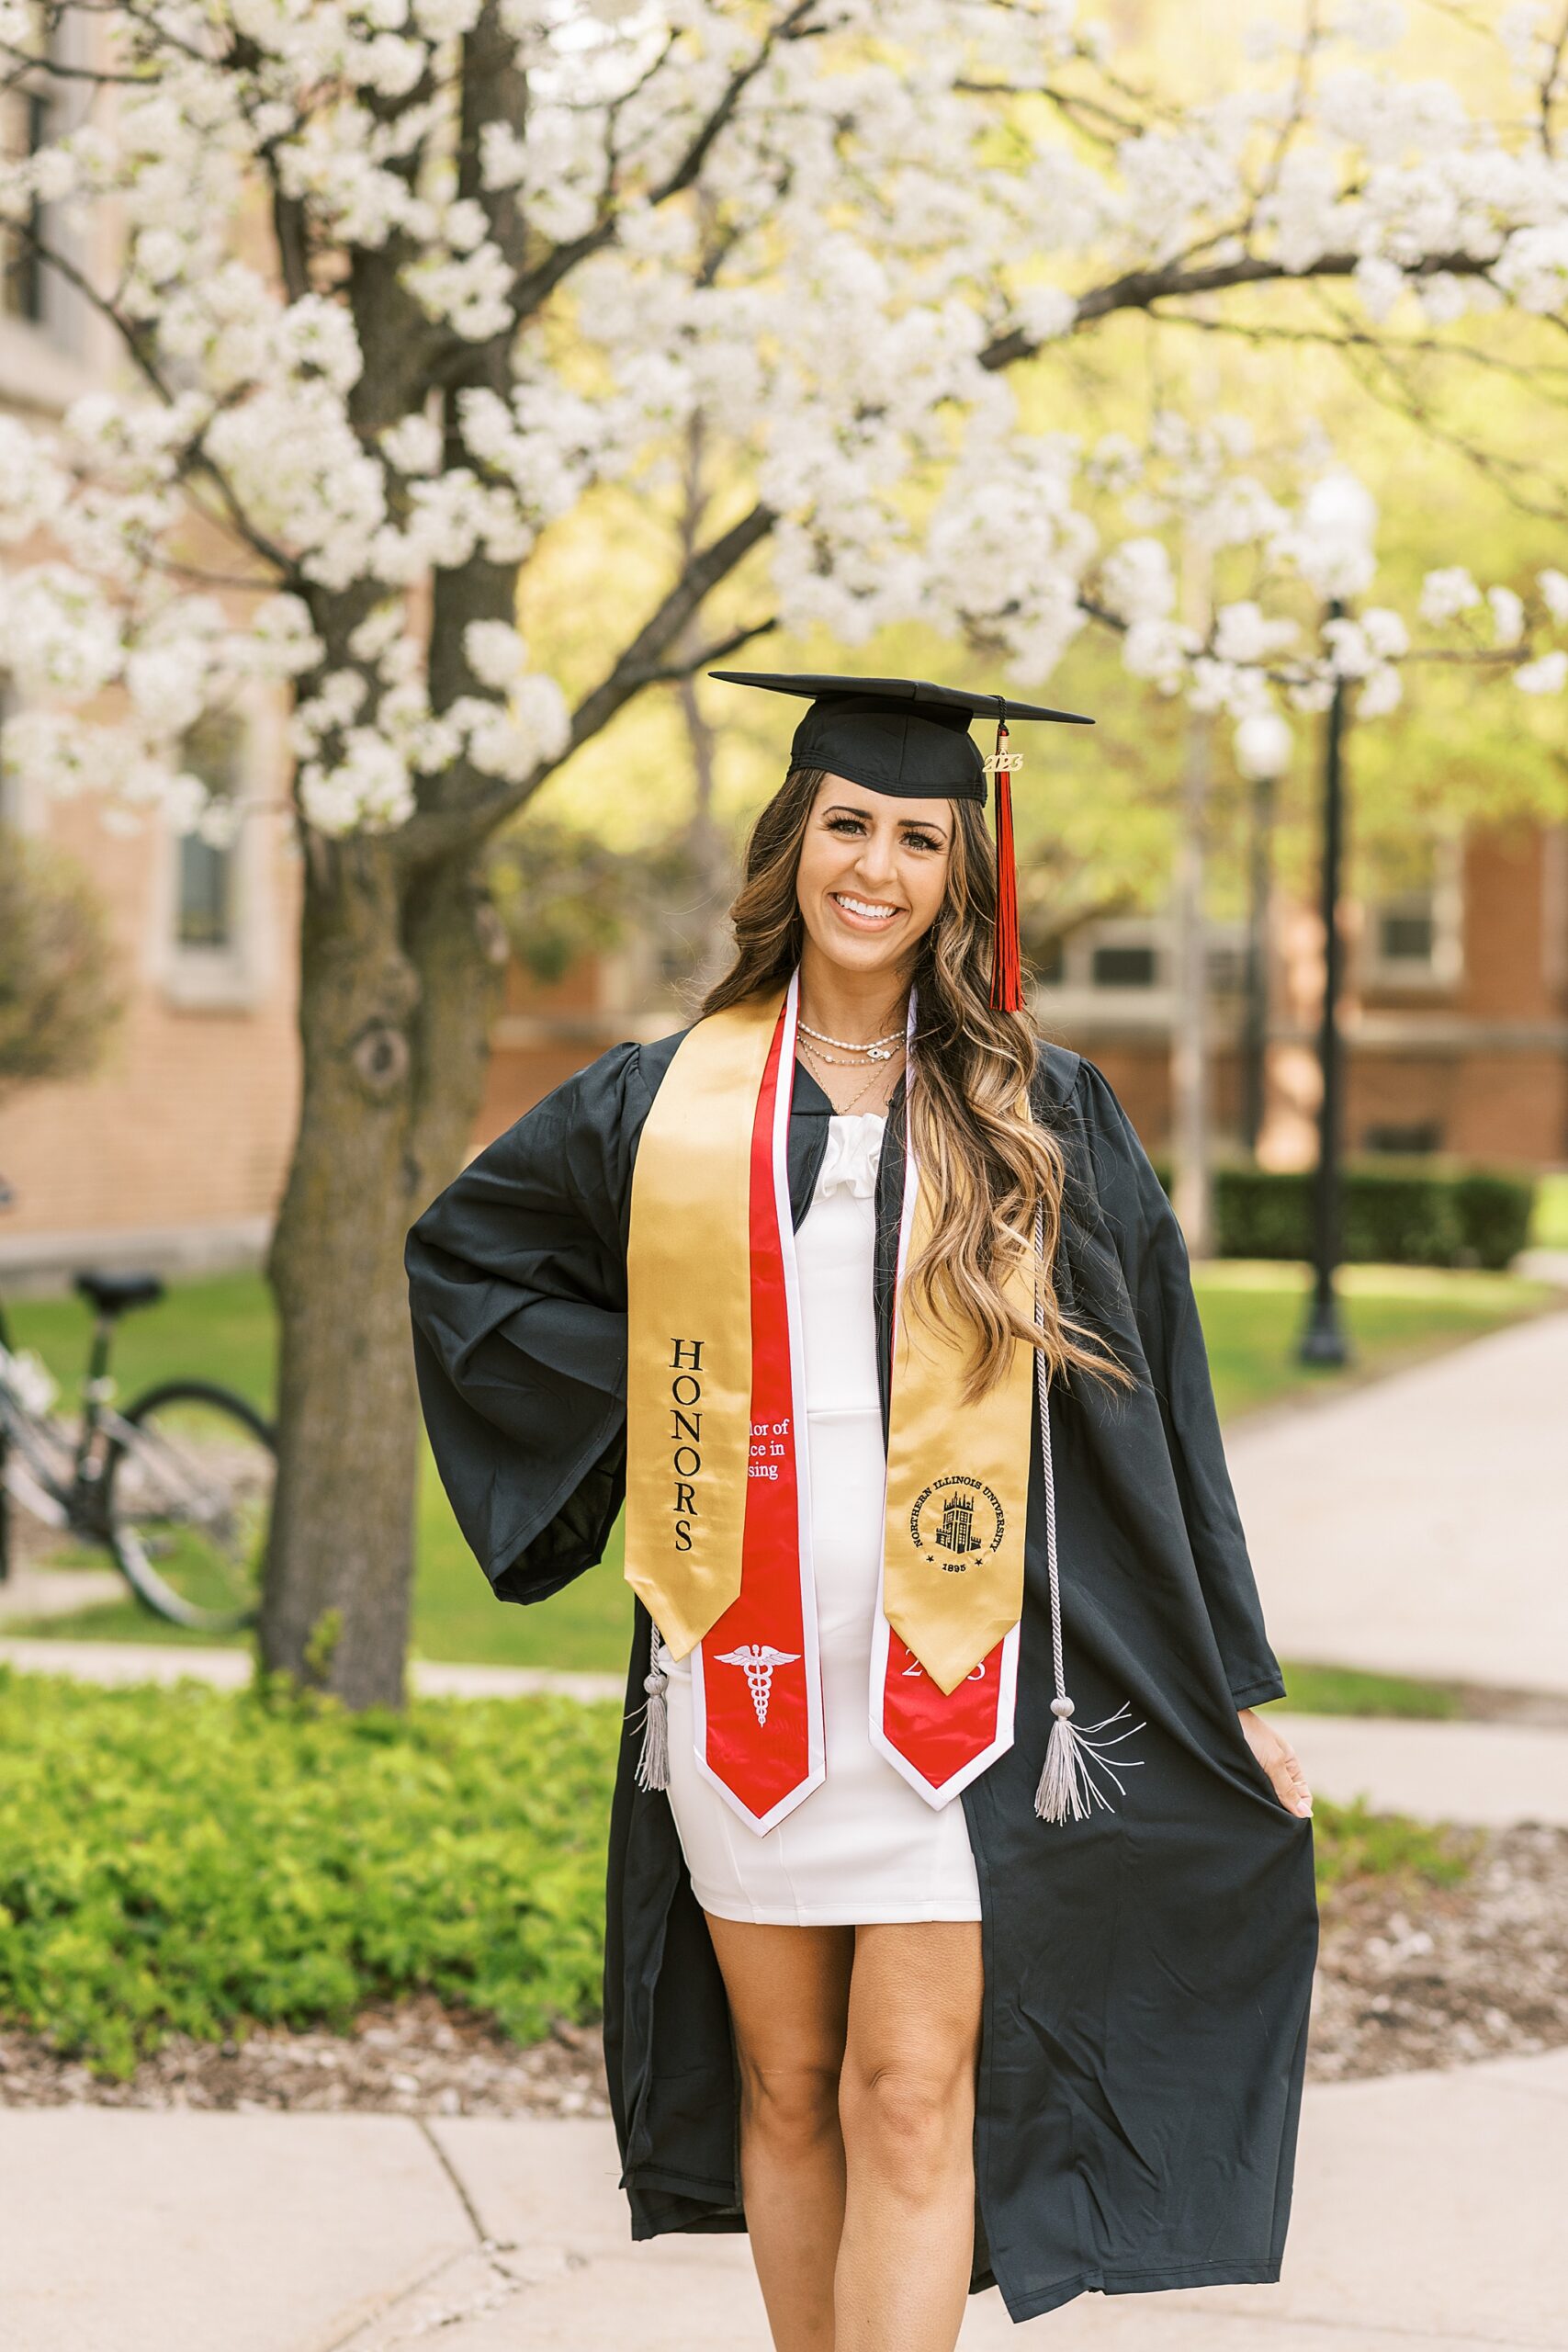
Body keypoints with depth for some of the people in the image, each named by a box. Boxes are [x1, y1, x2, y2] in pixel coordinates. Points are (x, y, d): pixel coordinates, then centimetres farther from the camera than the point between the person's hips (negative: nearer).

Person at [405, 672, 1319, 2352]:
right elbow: (462, 1249, 20)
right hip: (742, 1670, 2)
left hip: (954, 1677, -2)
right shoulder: (665, 1107, 5)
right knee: (786, 2087, 11)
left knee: (912, 2100, -5)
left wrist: (1234, 1679, 5)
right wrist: (636, 1395, 5)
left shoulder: (1044, 1121, 3)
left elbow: (1145, 1400, 6)